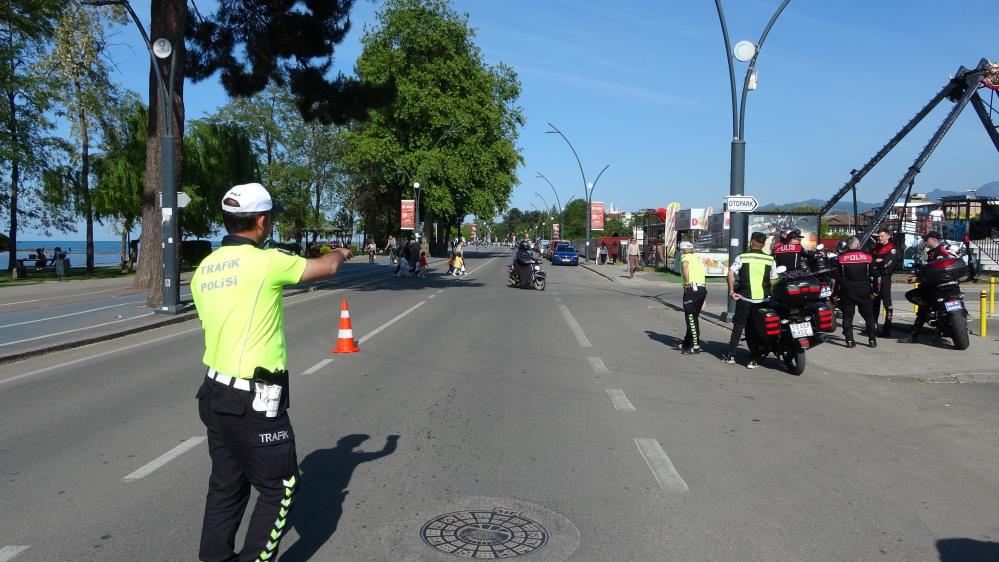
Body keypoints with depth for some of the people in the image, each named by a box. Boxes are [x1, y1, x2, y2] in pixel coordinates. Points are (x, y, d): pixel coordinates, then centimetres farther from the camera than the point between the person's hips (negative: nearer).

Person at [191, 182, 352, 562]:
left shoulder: (205, 269, 6)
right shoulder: (265, 262, -16)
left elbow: (212, 324, 15)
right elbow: (326, 268, -2)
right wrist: (341, 253, 19)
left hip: (215, 392, 8)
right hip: (255, 401, -8)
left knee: (227, 485, 19)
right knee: (279, 486, 7)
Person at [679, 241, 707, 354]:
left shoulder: (685, 257, 2)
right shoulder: (697, 259, 25)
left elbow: (685, 265, -25)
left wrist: (686, 282, -18)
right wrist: (703, 299, 23)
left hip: (692, 289, -8)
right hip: (702, 289, 8)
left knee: (691, 318, -3)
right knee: (693, 318, 16)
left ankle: (696, 346, -3)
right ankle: (687, 343, 26)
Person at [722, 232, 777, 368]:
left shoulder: (742, 257, -2)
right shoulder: (770, 259, 3)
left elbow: (731, 273, -13)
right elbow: (773, 280, 4)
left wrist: (731, 291, -6)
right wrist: (770, 295, 18)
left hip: (744, 298, -1)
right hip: (763, 299, 1)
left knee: (738, 326, 11)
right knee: (755, 329, 8)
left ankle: (730, 355, 12)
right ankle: (754, 359, 8)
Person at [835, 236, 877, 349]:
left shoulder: (840, 258, -4)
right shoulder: (868, 257, -3)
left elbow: (837, 277, -1)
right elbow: (874, 274, 3)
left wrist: (836, 293, 5)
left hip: (847, 292, 0)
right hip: (864, 292, 0)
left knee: (847, 316, 5)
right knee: (869, 316, 11)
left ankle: (849, 340, 0)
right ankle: (872, 340, 12)